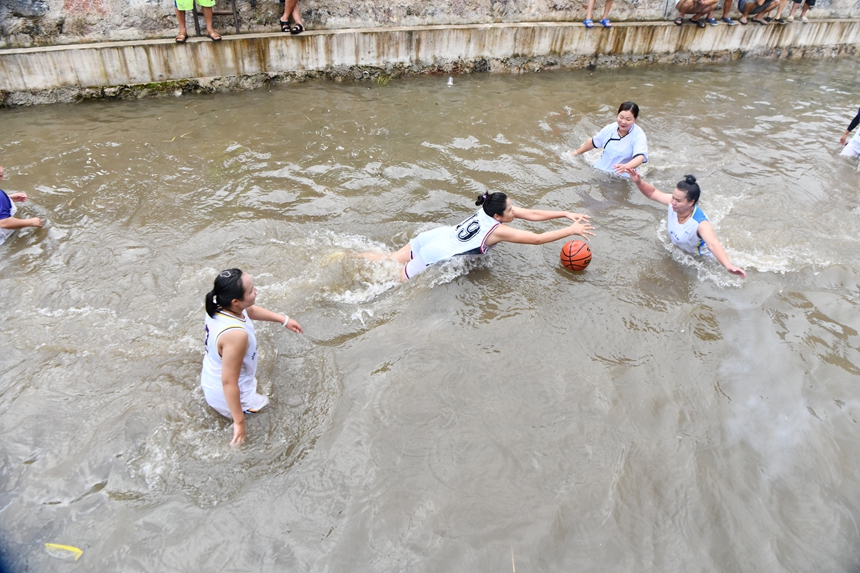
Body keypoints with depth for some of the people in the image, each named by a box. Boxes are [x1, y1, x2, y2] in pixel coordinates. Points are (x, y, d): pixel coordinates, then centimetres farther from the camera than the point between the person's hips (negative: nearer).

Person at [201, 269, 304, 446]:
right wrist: (239, 422, -26)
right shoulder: (236, 335, -41)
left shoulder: (218, 307, -15)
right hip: (229, 396, -8)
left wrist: (283, 319, 15)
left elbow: (250, 311, 7)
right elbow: (229, 382, -35)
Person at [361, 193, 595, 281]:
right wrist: (571, 230, -17)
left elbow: (533, 214, 3)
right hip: (435, 255, -7)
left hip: (435, 235, 7)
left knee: (391, 261, 20)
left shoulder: (491, 210, -1)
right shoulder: (499, 230, -22)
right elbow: (537, 239, -22)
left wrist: (565, 214, 0)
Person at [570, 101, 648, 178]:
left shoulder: (639, 135, -13)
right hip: (600, 170, 4)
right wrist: (577, 153, 31)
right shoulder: (610, 128, 2)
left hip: (622, 177, -4)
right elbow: (593, 142, 19)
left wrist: (626, 167, -51)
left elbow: (640, 157, -30)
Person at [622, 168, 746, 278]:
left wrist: (728, 265, -76)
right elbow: (652, 193, -13)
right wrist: (639, 182, -31)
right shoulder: (673, 203, -28)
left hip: (699, 258, -6)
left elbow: (714, 245, -60)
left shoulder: (700, 223, -46)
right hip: (676, 248, 6)